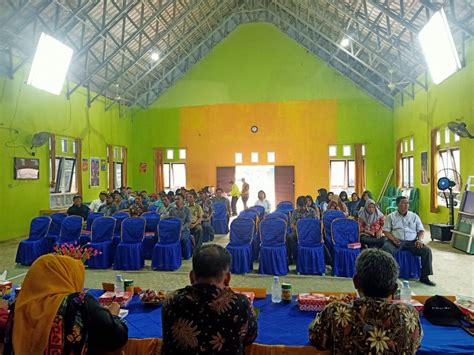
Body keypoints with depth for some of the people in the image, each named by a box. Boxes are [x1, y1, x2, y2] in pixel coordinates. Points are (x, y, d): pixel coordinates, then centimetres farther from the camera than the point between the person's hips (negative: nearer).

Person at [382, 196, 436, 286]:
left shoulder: (414, 216, 15)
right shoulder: (391, 216, 9)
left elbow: (421, 230, 14)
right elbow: (386, 231, 4)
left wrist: (419, 239, -6)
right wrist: (393, 238, -15)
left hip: (412, 242, 3)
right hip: (396, 241, -2)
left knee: (427, 251, -21)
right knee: (386, 248, -33)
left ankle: (424, 277, -6)